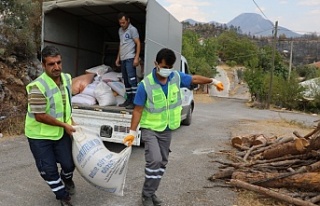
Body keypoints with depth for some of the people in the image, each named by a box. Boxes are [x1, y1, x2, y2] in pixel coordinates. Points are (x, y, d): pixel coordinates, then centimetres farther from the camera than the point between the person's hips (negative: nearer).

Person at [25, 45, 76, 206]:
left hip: (61, 131, 5)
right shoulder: (37, 87, -27)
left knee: (69, 163, 9)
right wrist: (64, 124, -17)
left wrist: (70, 120, 7)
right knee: (49, 170, 6)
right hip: (39, 135, -5)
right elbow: (40, 116, -25)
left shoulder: (66, 78, -4)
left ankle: (67, 179, 46)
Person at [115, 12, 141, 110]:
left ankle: (134, 101, -11)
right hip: (122, 59, 8)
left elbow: (138, 44, -8)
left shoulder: (132, 29, -4)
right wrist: (118, 57, 21)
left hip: (130, 58, -8)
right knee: (126, 81, 9)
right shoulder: (120, 30, 19)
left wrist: (136, 58, -17)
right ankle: (129, 100, 16)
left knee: (132, 80, -12)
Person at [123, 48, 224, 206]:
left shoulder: (176, 77, -7)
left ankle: (151, 193, 29)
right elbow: (138, 110, -16)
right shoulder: (145, 84, -20)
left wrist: (213, 81, 14)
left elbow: (194, 79, 10)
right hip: (150, 129, -5)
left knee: (162, 163, 12)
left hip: (166, 130, 6)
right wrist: (132, 132, -16)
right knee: (155, 160, -19)